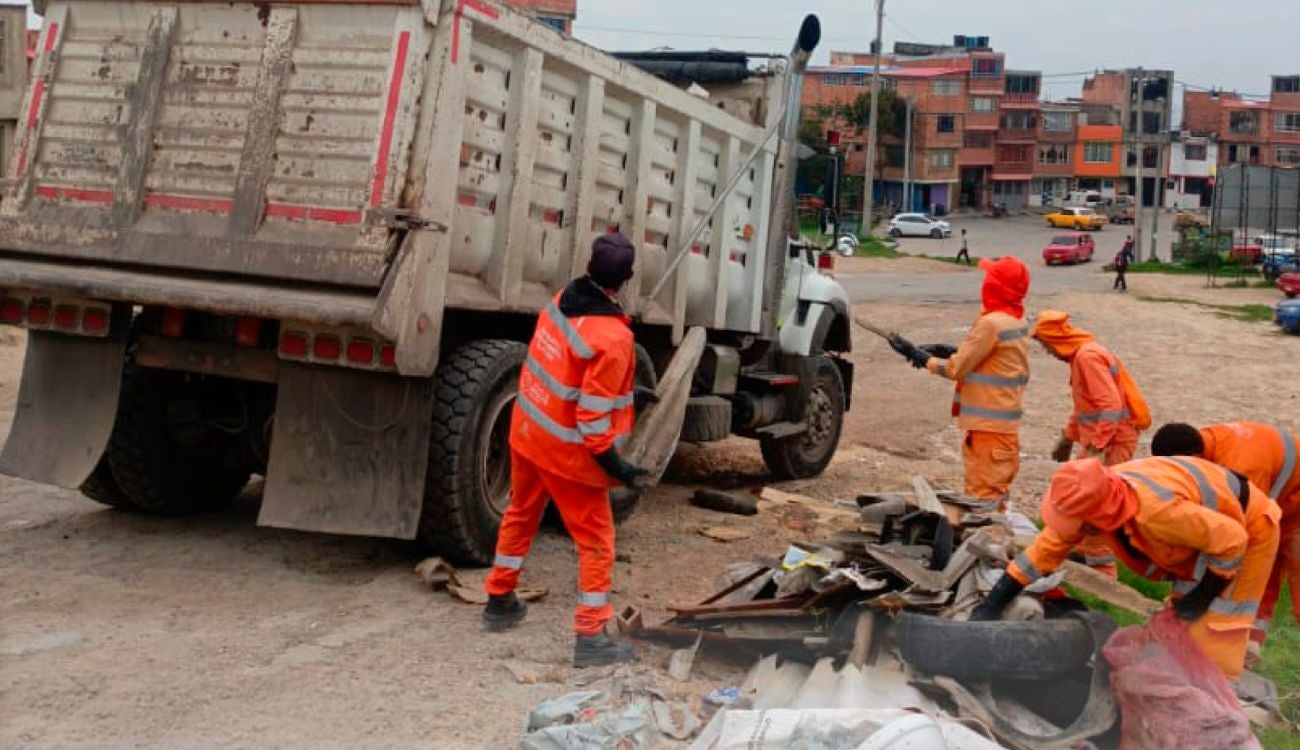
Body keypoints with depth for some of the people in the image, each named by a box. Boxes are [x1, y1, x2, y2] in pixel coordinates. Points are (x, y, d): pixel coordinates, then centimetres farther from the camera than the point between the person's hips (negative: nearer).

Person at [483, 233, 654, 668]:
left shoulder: (561, 301, -4)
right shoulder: (612, 338, -27)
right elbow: (593, 416, -25)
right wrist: (616, 467, -17)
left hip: (526, 431, 8)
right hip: (566, 451, -8)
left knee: (520, 516, 26)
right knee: (596, 541, 5)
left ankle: (499, 601, 42)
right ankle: (590, 638, 7)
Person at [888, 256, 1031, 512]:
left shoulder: (992, 322, -19)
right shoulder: (1017, 321, 10)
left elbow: (955, 369, -15)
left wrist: (918, 354, -5)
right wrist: (949, 352, 7)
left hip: (988, 424, -9)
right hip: (1004, 423, 10)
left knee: (983, 496, -5)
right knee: (995, 491, 17)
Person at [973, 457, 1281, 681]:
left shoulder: (1157, 510, -45)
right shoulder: (1095, 498, -22)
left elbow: (1233, 540, -34)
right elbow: (1048, 547, -12)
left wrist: (1203, 596, -21)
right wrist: (993, 602, -14)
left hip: (1246, 529, -7)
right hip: (1209, 524, 7)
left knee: (1213, 629, -5)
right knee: (1183, 622, 15)